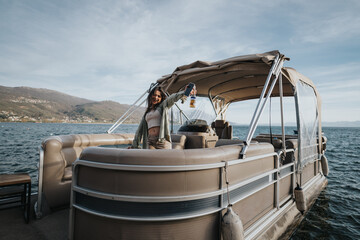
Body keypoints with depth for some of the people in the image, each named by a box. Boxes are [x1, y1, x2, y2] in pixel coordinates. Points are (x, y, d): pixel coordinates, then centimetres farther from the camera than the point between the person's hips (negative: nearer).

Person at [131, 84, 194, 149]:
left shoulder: (163, 106, 12)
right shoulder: (147, 112, 24)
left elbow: (173, 98, -9)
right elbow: (140, 129, 25)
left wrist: (184, 93, -29)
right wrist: (135, 145, 26)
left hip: (163, 140, -3)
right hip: (150, 141, 3)